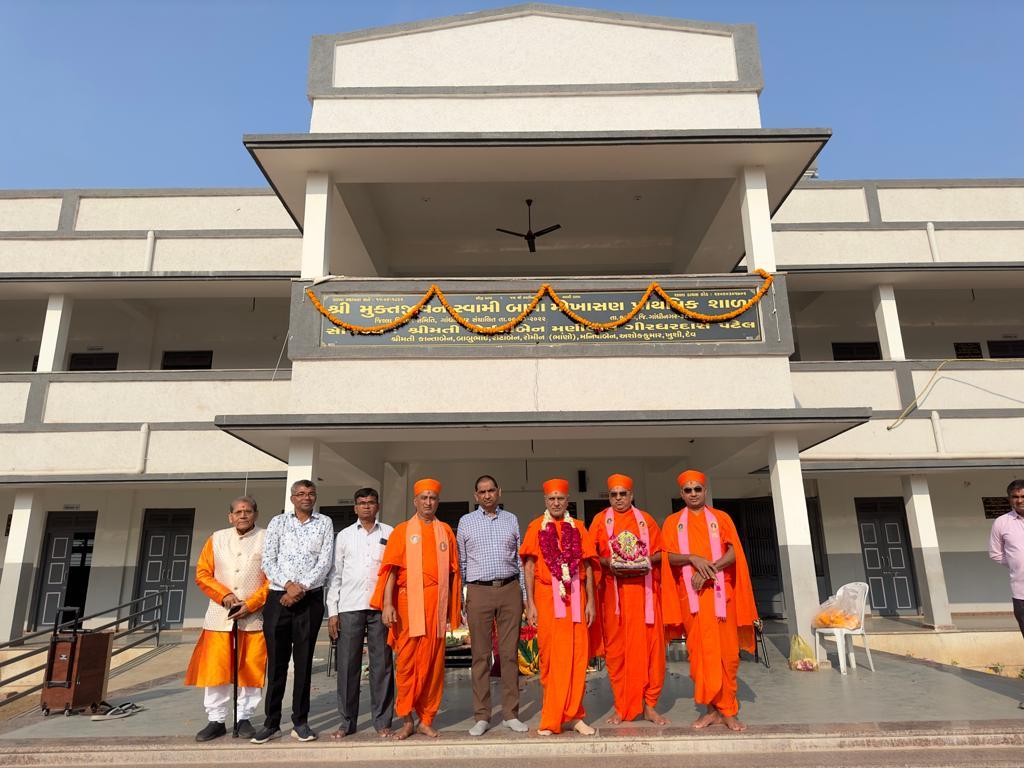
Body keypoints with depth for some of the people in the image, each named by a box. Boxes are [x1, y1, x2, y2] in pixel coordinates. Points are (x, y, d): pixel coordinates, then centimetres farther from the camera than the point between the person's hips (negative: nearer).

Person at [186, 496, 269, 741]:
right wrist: (224, 594, -8)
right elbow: (202, 574, 7)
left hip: (254, 617, -2)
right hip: (219, 616, 2)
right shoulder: (217, 539, 9)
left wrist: (250, 604, -12)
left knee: (250, 670, 3)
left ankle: (244, 718, 17)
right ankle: (216, 720, 16)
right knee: (215, 669, 2)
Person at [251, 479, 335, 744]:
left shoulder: (324, 523, 7)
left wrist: (302, 588, -12)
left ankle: (300, 722, 14)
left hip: (310, 599, 0)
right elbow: (268, 560, 1)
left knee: (304, 661, 5)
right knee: (276, 661, 5)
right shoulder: (278, 522, 9)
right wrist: (289, 584, -12)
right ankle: (272, 722, 16)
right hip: (278, 597, 1)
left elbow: (325, 562, -1)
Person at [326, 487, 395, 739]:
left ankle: (382, 721, 11)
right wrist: (332, 611, 4)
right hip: (349, 606, 1)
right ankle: (347, 721, 14)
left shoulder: (390, 534, 10)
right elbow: (335, 574, 11)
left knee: (382, 664, 2)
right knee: (347, 664, 3)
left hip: (380, 606, -1)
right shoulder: (344, 535, 13)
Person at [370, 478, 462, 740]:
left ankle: (426, 720, 15)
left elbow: (453, 571, 13)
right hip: (408, 601, -2)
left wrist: (453, 607, 9)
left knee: (433, 662, 4)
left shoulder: (446, 532, 14)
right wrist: (387, 604, -10)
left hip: (437, 602, 2)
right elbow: (390, 569, 0)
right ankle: (407, 720, 13)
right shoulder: (402, 531, 8)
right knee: (406, 661, 0)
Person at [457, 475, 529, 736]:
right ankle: (482, 717, 11)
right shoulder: (466, 521, 8)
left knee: (510, 653, 4)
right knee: (481, 655, 2)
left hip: (510, 589, 1)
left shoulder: (511, 519, 12)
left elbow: (519, 557, 13)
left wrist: (523, 594, 8)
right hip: (479, 590, -1)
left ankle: (511, 714, 14)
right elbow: (461, 562, 8)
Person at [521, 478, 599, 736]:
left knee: (577, 657, 2)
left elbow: (588, 566, 9)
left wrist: (590, 601, 2)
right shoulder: (536, 528, 5)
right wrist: (530, 604, -4)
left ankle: (573, 715, 15)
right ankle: (551, 719, 14)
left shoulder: (578, 528, 10)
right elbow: (529, 567, 2)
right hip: (546, 597, -1)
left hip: (575, 598, 2)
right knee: (550, 657, 3)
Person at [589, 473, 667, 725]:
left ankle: (648, 705, 11)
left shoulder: (645, 520, 13)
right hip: (613, 590, 0)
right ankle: (621, 707, 12)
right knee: (616, 648, 1)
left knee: (649, 645, -2)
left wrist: (647, 561, -9)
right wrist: (608, 563, -13)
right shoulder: (600, 520, 10)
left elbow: (658, 553, 11)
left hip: (644, 589, 1)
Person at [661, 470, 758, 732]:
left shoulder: (721, 518, 9)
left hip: (719, 592, 0)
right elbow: (669, 556, -1)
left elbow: (733, 553, -1)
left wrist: (709, 569, -15)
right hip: (691, 593, 0)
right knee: (699, 650, 1)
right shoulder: (672, 522, 9)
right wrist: (693, 558, -19)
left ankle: (728, 710, 9)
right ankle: (712, 708, 10)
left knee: (726, 651, 0)